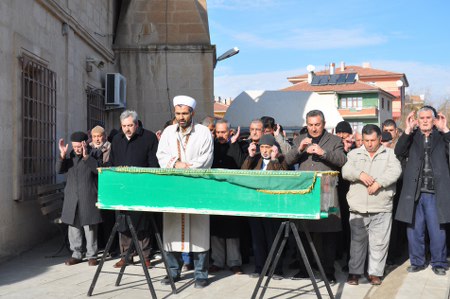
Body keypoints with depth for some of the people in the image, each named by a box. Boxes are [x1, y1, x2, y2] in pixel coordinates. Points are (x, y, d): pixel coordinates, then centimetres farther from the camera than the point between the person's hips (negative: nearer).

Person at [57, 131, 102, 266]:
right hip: (72, 198, 5)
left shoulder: (93, 155, -3)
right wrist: (62, 155, -12)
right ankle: (76, 254, 19)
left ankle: (91, 255, 11)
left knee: (90, 228, 1)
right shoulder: (70, 155, 10)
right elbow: (59, 170, 2)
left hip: (88, 198, -4)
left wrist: (86, 156, -28)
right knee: (73, 227, 9)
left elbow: (98, 169, -20)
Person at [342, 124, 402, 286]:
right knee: (357, 240, 5)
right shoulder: (354, 154, 12)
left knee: (379, 242, 1)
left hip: (382, 208, -1)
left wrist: (379, 182, -21)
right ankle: (354, 272, 14)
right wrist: (359, 174, -21)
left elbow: (395, 171, -8)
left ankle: (375, 272, 13)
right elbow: (346, 171, -2)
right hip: (358, 207, 1)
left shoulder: (390, 154, 8)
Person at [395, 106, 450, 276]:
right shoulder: (412, 138, 8)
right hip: (414, 193, 1)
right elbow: (398, 152, -7)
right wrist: (408, 129, -13)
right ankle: (417, 262, 23)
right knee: (414, 230, 9)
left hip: (435, 193, -1)